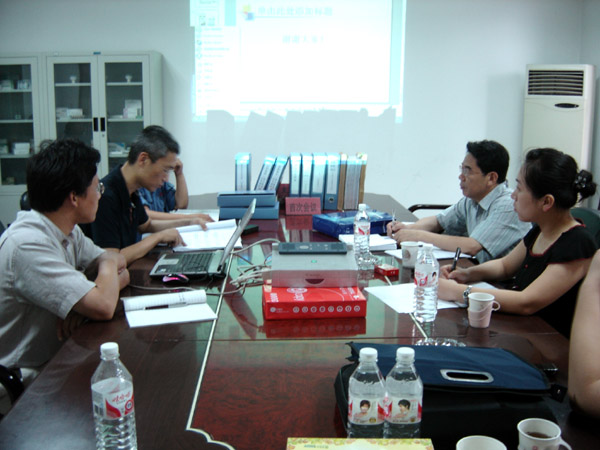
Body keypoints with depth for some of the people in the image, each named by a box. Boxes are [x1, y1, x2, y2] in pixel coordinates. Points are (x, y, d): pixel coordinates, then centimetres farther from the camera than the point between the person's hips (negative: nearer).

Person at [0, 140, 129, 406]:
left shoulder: (68, 232, 2)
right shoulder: (27, 245, -27)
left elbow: (121, 272, 5)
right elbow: (103, 307, -32)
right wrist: (109, 264, -10)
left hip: (58, 358, 8)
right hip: (29, 382, -8)